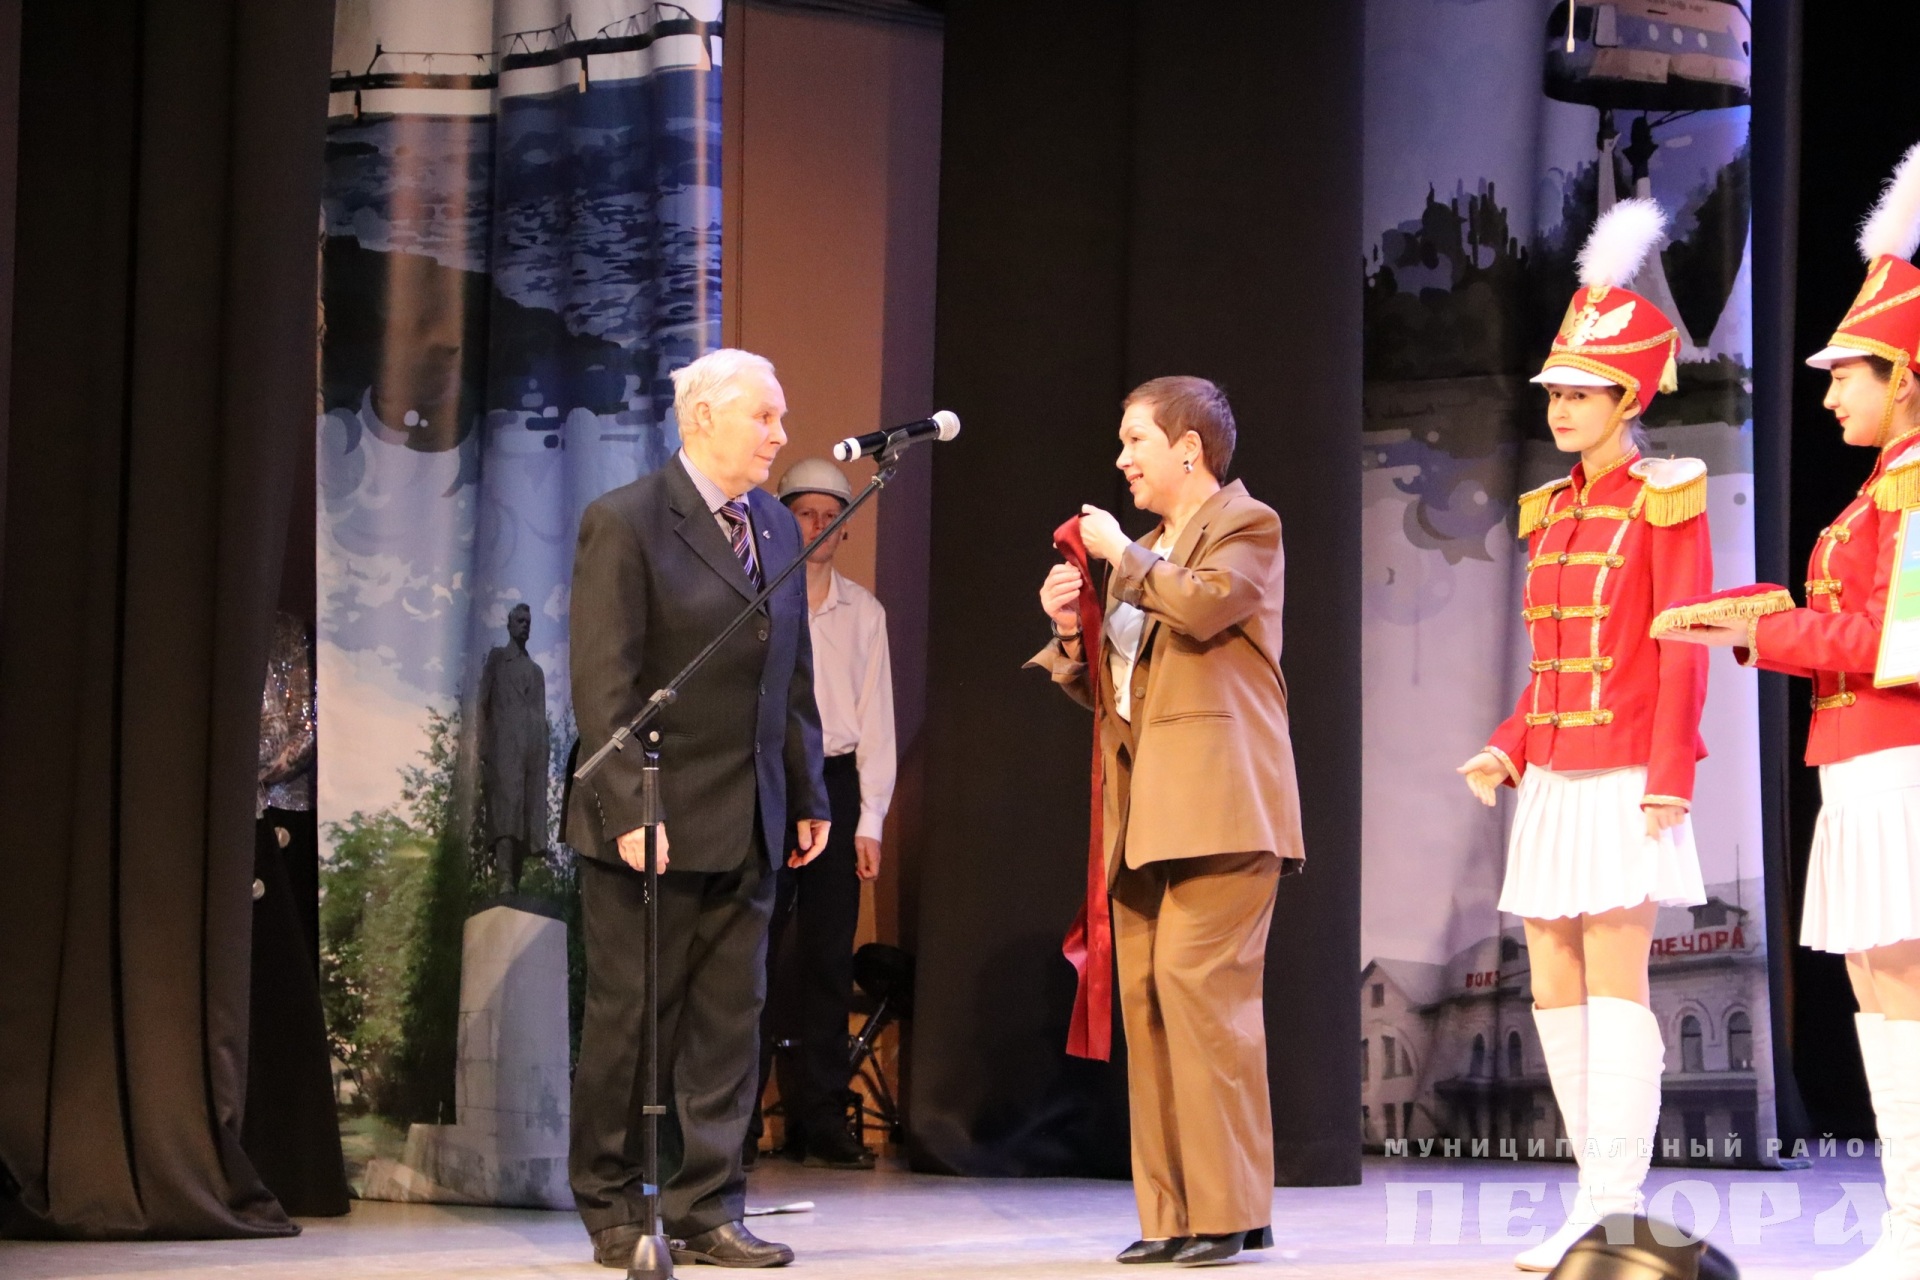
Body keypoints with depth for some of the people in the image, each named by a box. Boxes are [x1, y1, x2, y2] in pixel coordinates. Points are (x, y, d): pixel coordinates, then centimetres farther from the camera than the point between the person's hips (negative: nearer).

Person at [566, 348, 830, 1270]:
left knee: (728, 1018, 6)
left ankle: (705, 1211, 11)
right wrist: (628, 808, -20)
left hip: (747, 823, 7)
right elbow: (604, 683, -14)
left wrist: (809, 794, 13)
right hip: (654, 821, -6)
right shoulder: (625, 522, -9)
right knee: (630, 1017, 2)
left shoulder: (777, 529, 13)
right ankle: (614, 1213, 11)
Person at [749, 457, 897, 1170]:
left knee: (829, 957, 2)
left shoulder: (863, 612, 13)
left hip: (837, 783, 3)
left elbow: (875, 717, 12)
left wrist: (869, 818, 4)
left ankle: (820, 1121, 5)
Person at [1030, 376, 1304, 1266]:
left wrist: (1122, 556, -5)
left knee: (1199, 983, -15)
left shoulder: (1245, 527, 2)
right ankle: (1170, 1215, 5)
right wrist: (1070, 634, 9)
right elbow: (1103, 690, 28)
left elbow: (1202, 607, -18)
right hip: (1145, 813, 8)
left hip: (1217, 805, -8)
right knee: (1144, 996, 3)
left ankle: (1229, 1211, -13)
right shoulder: (1144, 554, 26)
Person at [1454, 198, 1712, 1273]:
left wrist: (1669, 778, -16)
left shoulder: (1665, 502, -6)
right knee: (1555, 988, 6)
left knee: (1615, 982, -8)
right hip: (1554, 775, 8)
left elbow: (1685, 657, -10)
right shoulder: (1552, 512, 14)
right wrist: (1509, 751, 6)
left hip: (1624, 777, -8)